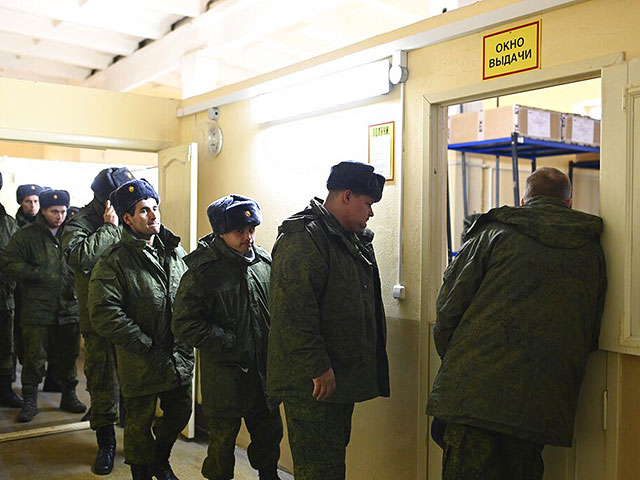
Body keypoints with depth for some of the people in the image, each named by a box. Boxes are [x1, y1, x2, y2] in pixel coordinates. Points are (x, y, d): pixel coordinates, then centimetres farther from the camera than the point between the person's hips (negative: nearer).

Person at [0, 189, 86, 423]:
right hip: (37, 310, -3)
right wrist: (37, 274, -14)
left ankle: (69, 395, 27)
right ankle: (30, 401, 17)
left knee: (68, 355, 12)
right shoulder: (27, 235, -3)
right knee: (35, 357, 2)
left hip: (69, 308, 3)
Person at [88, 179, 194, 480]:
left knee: (180, 413, 19)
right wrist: (150, 350, -20)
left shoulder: (175, 251, 4)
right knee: (140, 423, 11)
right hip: (140, 364, -5)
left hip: (179, 357, 5)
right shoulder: (114, 262, -13)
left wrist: (186, 343, 1)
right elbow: (105, 316, -21)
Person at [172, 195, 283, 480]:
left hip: (265, 371, 5)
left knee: (269, 432, 19)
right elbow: (184, 324, -15)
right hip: (224, 375, -5)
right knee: (223, 440, 8)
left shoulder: (265, 262, 3)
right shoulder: (202, 271, -12)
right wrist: (229, 343, -18)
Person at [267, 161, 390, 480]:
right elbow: (294, 313, -25)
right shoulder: (303, 239, -18)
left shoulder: (353, 240, 15)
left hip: (341, 379, 10)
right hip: (312, 382, -10)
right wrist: (318, 369, -24)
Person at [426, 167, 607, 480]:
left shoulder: (494, 233, 2)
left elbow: (449, 306, -1)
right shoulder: (592, 250, 12)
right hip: (545, 405, 4)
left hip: (475, 393, -3)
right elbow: (593, 333, 15)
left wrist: (452, 361, 12)